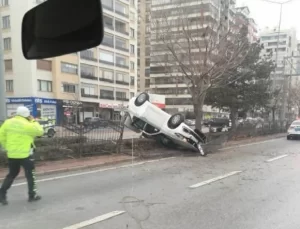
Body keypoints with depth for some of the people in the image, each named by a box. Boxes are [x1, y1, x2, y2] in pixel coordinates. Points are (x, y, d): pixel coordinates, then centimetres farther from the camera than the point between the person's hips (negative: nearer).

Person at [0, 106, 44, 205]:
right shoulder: (28, 125, -15)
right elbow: (40, 131, -4)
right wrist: (33, 121, 2)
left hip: (11, 154, 5)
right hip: (25, 154, -5)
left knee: (12, 174, 20)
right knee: (30, 174, 10)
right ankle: (32, 195, 16)